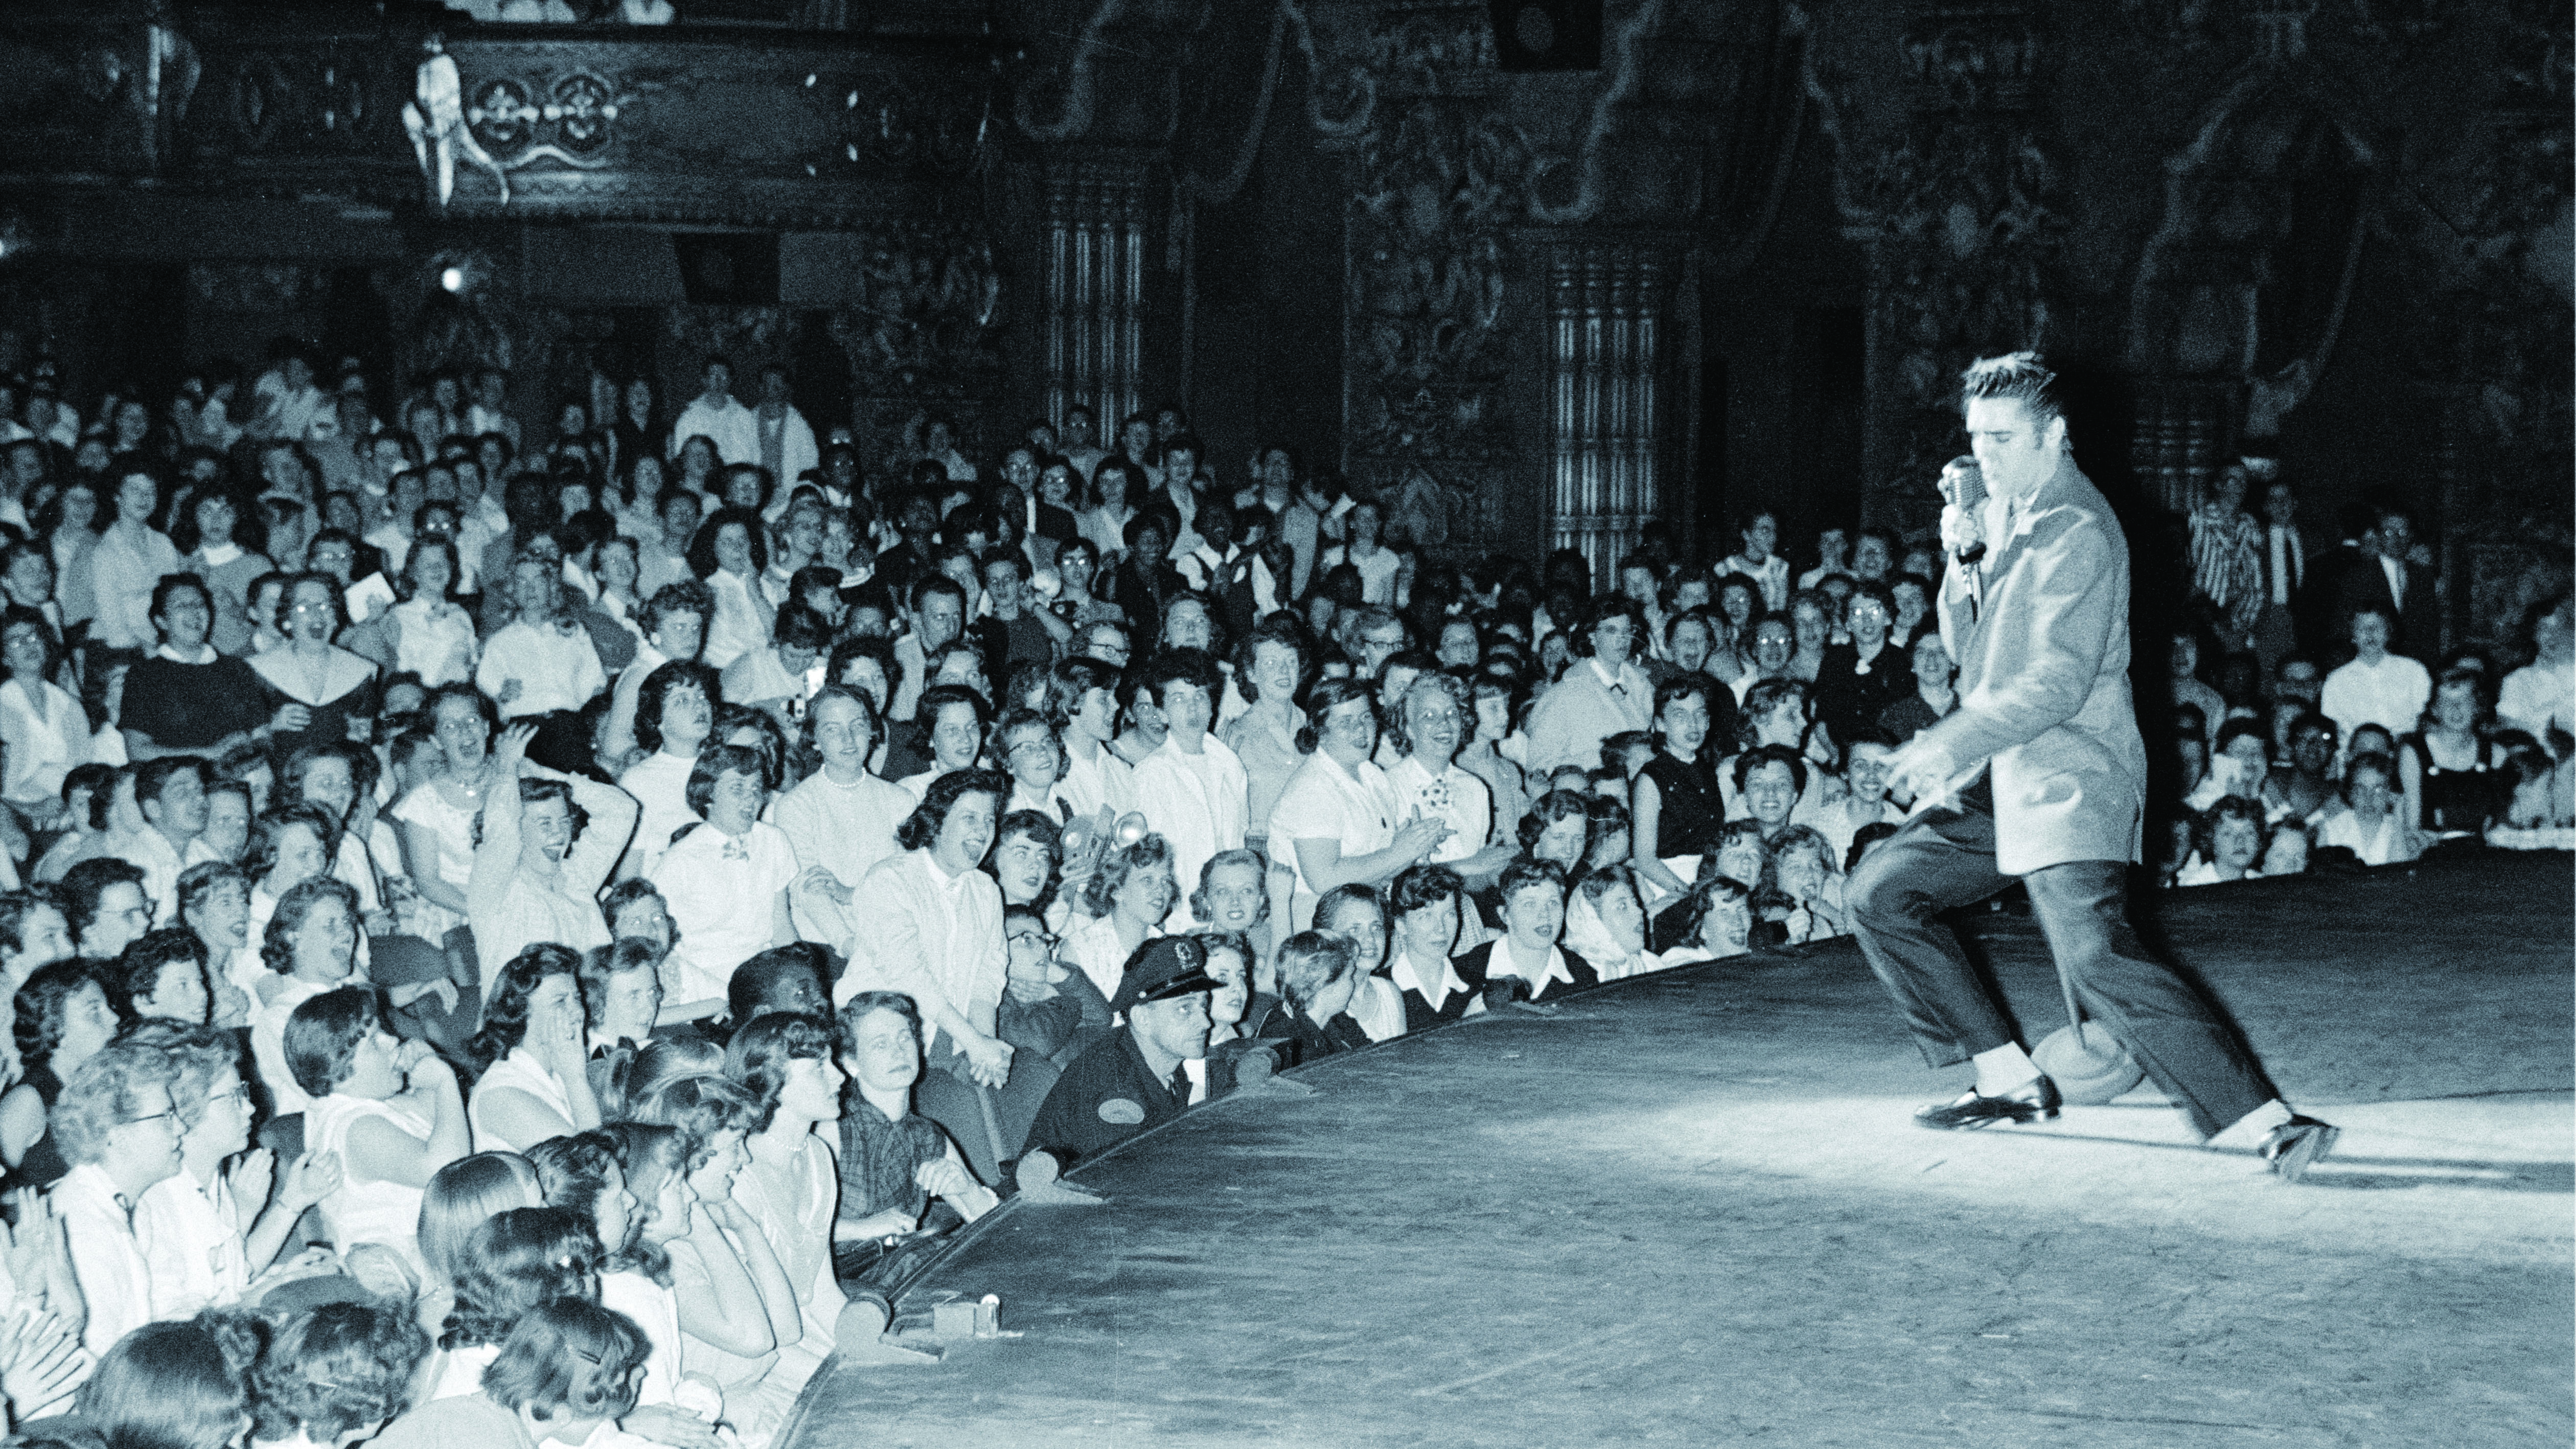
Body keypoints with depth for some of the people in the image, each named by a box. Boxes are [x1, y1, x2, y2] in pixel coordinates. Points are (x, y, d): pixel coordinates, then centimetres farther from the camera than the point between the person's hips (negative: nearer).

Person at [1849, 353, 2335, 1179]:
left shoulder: (2078, 533, -14)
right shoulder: (2006, 512, 16)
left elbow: (2059, 682, -22)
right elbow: (1968, 647, 18)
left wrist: (1952, 746, -25)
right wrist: (1966, 559, 1)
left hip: (2070, 779, -10)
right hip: (2000, 781, 10)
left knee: (2096, 956, -23)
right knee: (1880, 892, 10)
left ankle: (2268, 1121, -26)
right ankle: (2012, 1081, 14)